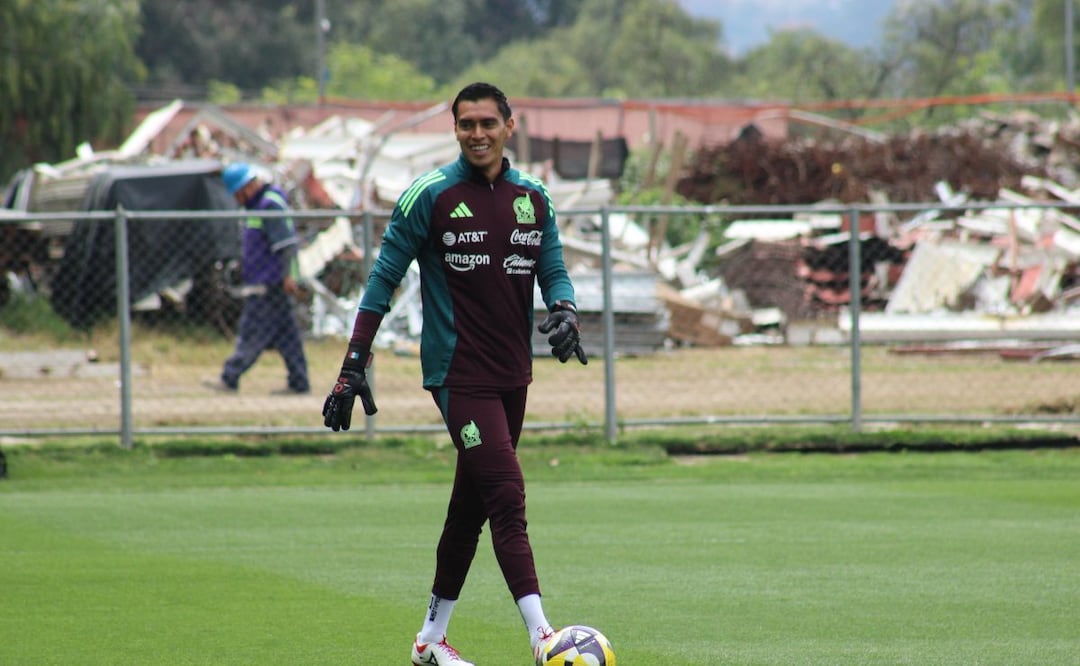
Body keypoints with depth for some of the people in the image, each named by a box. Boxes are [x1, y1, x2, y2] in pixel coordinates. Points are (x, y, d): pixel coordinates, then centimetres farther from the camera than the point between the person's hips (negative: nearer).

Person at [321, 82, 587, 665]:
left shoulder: (533, 198, 8)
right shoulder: (430, 196, -7)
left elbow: (553, 272, 11)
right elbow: (384, 279, -3)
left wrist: (564, 313, -13)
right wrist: (354, 365, -7)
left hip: (512, 375, 6)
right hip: (458, 373, -6)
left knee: (472, 505, 13)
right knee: (507, 497, -17)